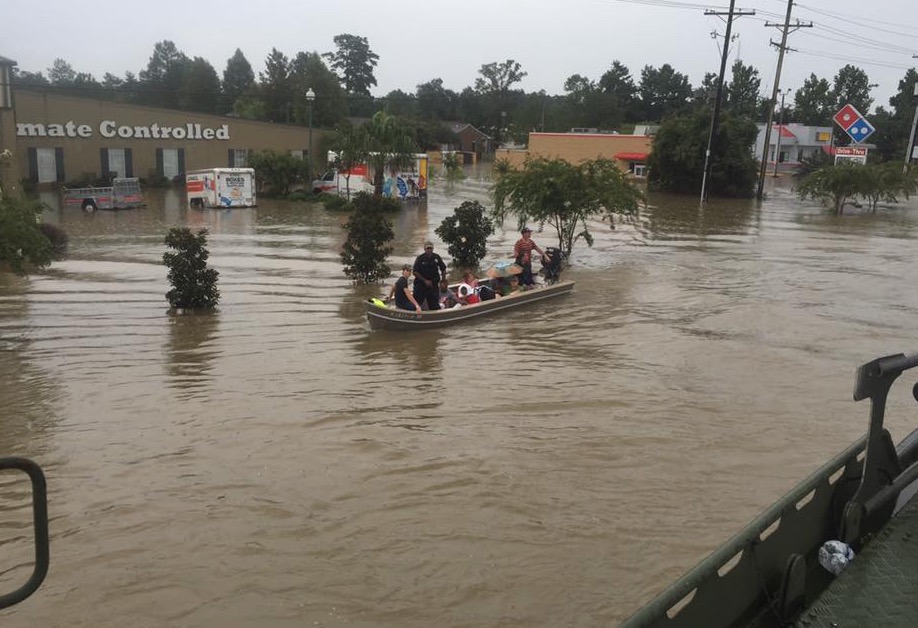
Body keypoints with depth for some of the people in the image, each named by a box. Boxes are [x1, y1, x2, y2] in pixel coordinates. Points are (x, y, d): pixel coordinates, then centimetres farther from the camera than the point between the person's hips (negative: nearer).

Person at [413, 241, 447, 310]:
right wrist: (425, 280, -14)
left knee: (434, 305, 9)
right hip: (421, 283, -3)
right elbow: (415, 272, -11)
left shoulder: (437, 257, 0)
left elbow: (443, 269, 10)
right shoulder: (420, 258, -10)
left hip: (434, 284, 3)